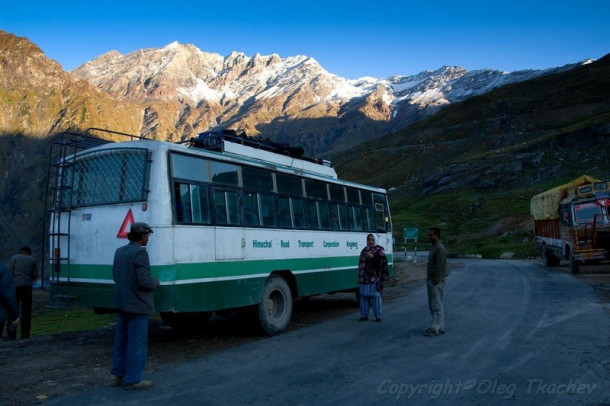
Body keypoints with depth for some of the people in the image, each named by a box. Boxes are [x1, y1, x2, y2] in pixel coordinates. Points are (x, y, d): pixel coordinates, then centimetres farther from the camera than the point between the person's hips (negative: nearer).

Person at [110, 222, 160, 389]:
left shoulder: (120, 251, 8)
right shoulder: (140, 253, -19)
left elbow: (116, 276, 16)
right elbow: (145, 281, -23)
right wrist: (155, 283, -4)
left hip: (122, 303, 9)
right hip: (137, 305, -9)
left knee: (121, 339, 17)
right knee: (137, 343, 0)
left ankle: (117, 375, 27)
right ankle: (133, 380, 7)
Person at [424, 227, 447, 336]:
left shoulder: (440, 249, -16)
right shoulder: (434, 247, 16)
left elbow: (440, 267, -21)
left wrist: (435, 281, -21)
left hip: (436, 282, -11)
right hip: (431, 281, 11)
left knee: (436, 306, -5)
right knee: (432, 305, 14)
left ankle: (435, 328, -2)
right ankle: (440, 327, 21)